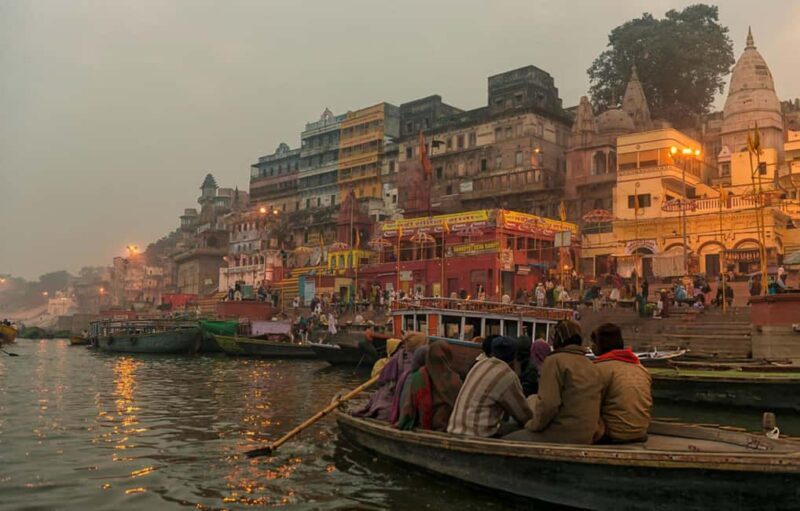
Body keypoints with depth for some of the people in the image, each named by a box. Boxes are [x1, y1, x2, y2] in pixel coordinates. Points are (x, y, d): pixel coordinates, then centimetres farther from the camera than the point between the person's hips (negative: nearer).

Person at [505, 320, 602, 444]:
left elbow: (548, 404, -18)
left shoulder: (555, 360, -10)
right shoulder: (593, 367, 12)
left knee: (506, 440, 0)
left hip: (561, 437, -8)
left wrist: (532, 425, -2)